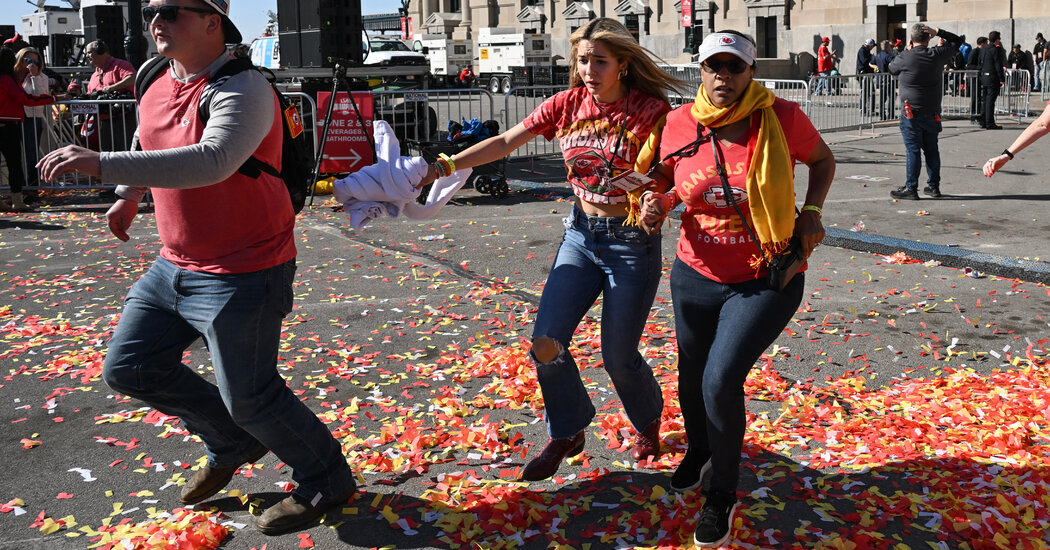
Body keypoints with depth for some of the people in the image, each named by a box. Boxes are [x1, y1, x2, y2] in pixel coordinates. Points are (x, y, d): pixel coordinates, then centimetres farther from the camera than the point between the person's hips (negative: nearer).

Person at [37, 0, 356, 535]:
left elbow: (211, 162, -40)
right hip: (175, 265, 9)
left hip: (243, 275, -9)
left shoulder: (243, 89, -22)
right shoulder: (156, 87, 6)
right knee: (129, 367, 14)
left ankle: (326, 482, 25)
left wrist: (102, 164, -43)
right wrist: (128, 195, 38)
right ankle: (233, 443, 32)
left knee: (249, 396, -1)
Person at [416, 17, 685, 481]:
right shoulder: (567, 105, -2)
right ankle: (566, 435, 21)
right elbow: (504, 143, -2)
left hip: (632, 243, -4)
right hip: (581, 235, 4)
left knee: (618, 357, 3)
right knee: (546, 343, -3)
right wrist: (442, 168, -10)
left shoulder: (650, 110, -14)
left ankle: (648, 422, 37)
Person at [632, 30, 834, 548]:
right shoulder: (676, 127, -9)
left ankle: (721, 495, 11)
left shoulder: (782, 118, -14)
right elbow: (664, 182, 11)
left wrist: (811, 211, -10)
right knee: (691, 378, 19)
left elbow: (823, 160, 6)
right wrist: (656, 204, -12)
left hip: (766, 281, -3)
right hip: (696, 277, 4)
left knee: (721, 381, -16)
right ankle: (700, 450, 55)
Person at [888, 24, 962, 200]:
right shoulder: (937, 55, -2)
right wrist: (938, 32, 5)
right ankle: (934, 186, 19)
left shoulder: (905, 58, -12)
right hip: (932, 113, 4)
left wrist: (907, 50, 14)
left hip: (911, 113, -4)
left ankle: (911, 188, -1)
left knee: (913, 150, -2)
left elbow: (891, 69, 10)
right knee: (931, 149, 12)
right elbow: (956, 41, 16)